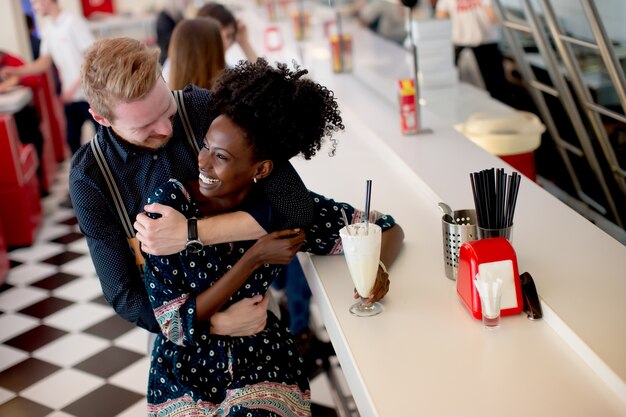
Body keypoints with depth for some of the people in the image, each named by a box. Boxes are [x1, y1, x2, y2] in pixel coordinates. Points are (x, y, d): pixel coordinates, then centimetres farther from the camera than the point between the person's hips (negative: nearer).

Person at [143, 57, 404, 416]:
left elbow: (388, 229, -5)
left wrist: (378, 266, -27)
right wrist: (254, 260, -24)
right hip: (187, 366, 0)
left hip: (263, 358, 1)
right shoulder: (170, 202, -17)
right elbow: (178, 325, -17)